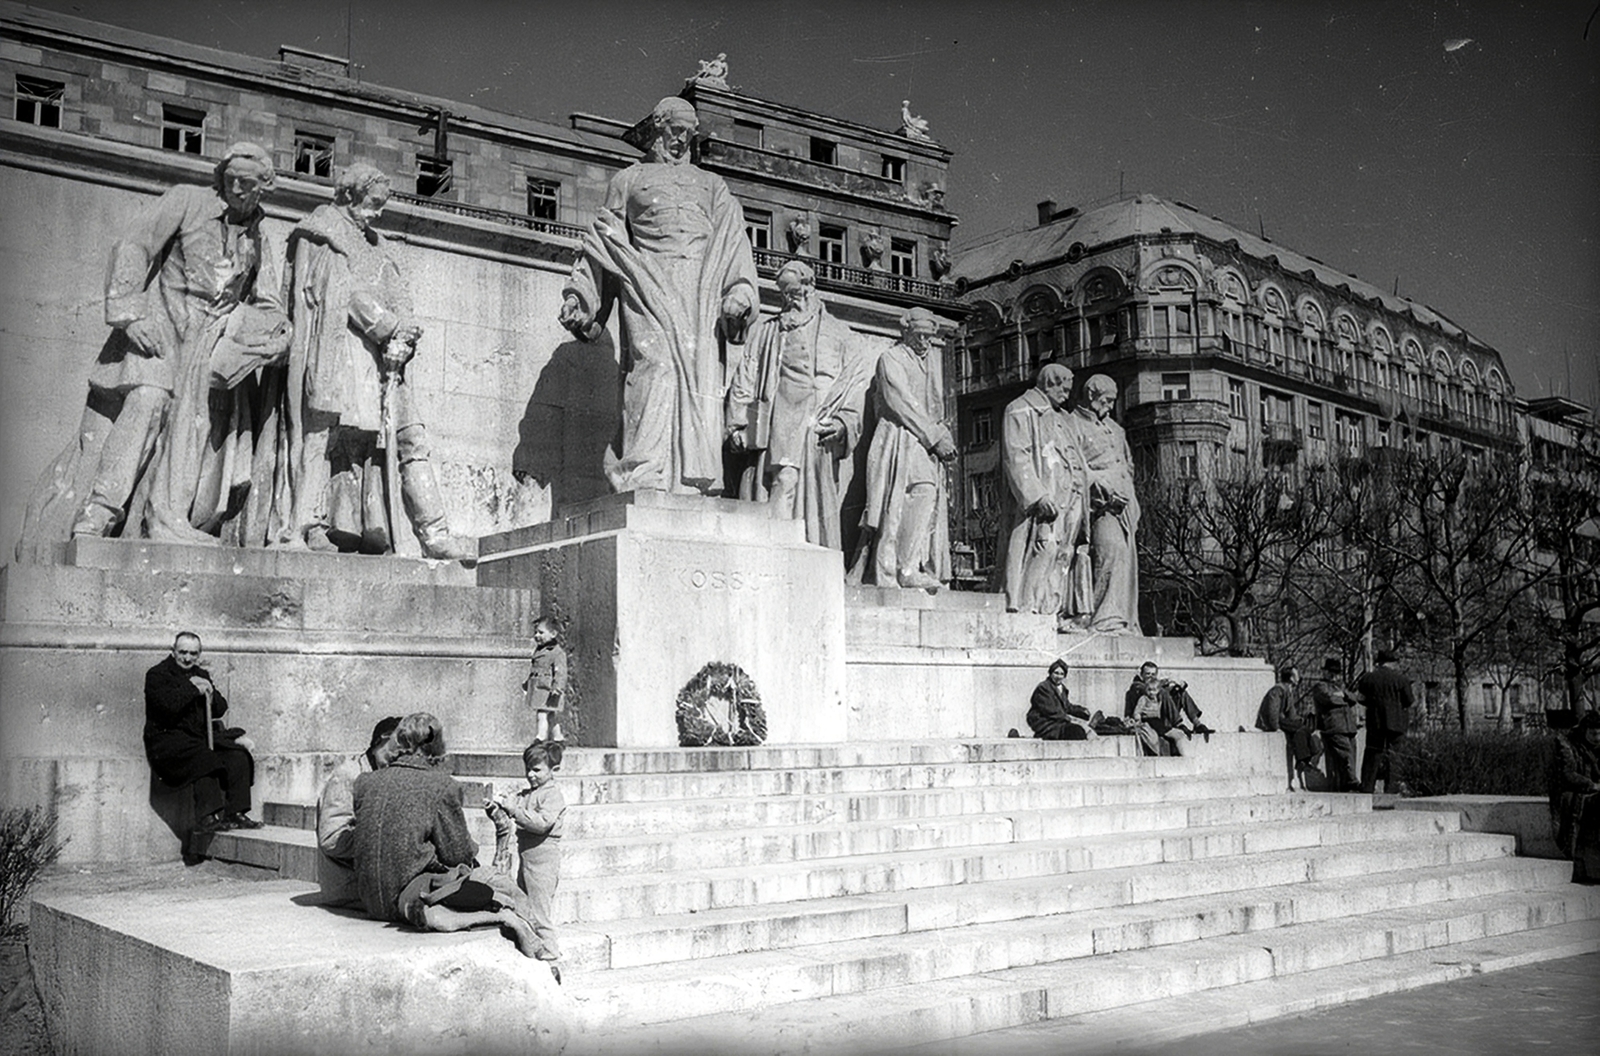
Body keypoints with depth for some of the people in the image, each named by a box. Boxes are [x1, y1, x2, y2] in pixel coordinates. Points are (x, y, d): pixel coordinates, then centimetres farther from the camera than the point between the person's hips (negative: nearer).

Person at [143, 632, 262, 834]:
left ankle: (236, 813, -18)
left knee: (238, 756, -17)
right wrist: (192, 689, -10)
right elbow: (168, 705, -18)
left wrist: (210, 693, -2)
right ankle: (208, 818, -37)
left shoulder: (201, 675, 20)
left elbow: (221, 709, 17)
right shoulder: (157, 675, 1)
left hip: (200, 737, 6)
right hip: (167, 739, -6)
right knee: (205, 759, -34)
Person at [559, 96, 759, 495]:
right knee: (654, 366, -22)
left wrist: (740, 291, -4)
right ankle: (644, 482, -30)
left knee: (702, 380, -13)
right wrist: (578, 297, 4)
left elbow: (732, 241, 14)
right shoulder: (627, 180, 24)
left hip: (702, 287, 2)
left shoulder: (712, 185, 28)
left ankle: (697, 484, -19)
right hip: (649, 285, -2)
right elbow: (603, 241, 17)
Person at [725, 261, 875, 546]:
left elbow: (856, 383, 7)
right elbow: (745, 380, 15)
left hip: (821, 427, 0)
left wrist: (843, 421, -10)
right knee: (784, 482, -18)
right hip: (780, 422, 0)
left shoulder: (841, 336, 19)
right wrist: (737, 423, 2)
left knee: (818, 500, -7)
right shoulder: (766, 333, 22)